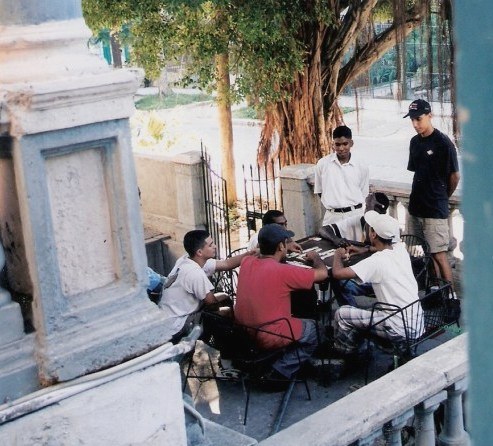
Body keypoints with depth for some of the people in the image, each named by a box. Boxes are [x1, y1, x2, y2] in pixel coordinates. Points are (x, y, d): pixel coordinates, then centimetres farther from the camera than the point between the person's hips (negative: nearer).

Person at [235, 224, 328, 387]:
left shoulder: (247, 262, -2)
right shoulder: (283, 271, -22)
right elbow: (322, 273, -11)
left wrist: (286, 250, 24)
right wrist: (315, 258, 9)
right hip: (267, 338, -7)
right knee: (313, 329, 16)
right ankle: (279, 372, 9)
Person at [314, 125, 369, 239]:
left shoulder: (362, 168, 2)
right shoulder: (323, 164, 2)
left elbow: (363, 196, 10)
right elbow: (319, 191, 11)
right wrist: (332, 204, 4)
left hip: (354, 215, 0)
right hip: (332, 217, 0)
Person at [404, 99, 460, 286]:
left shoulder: (443, 143, -13)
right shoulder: (415, 142, 8)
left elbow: (455, 175, -7)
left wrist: (442, 197, 6)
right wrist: (425, 193, 11)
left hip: (435, 210, -7)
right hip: (415, 208, 7)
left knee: (439, 255, -5)